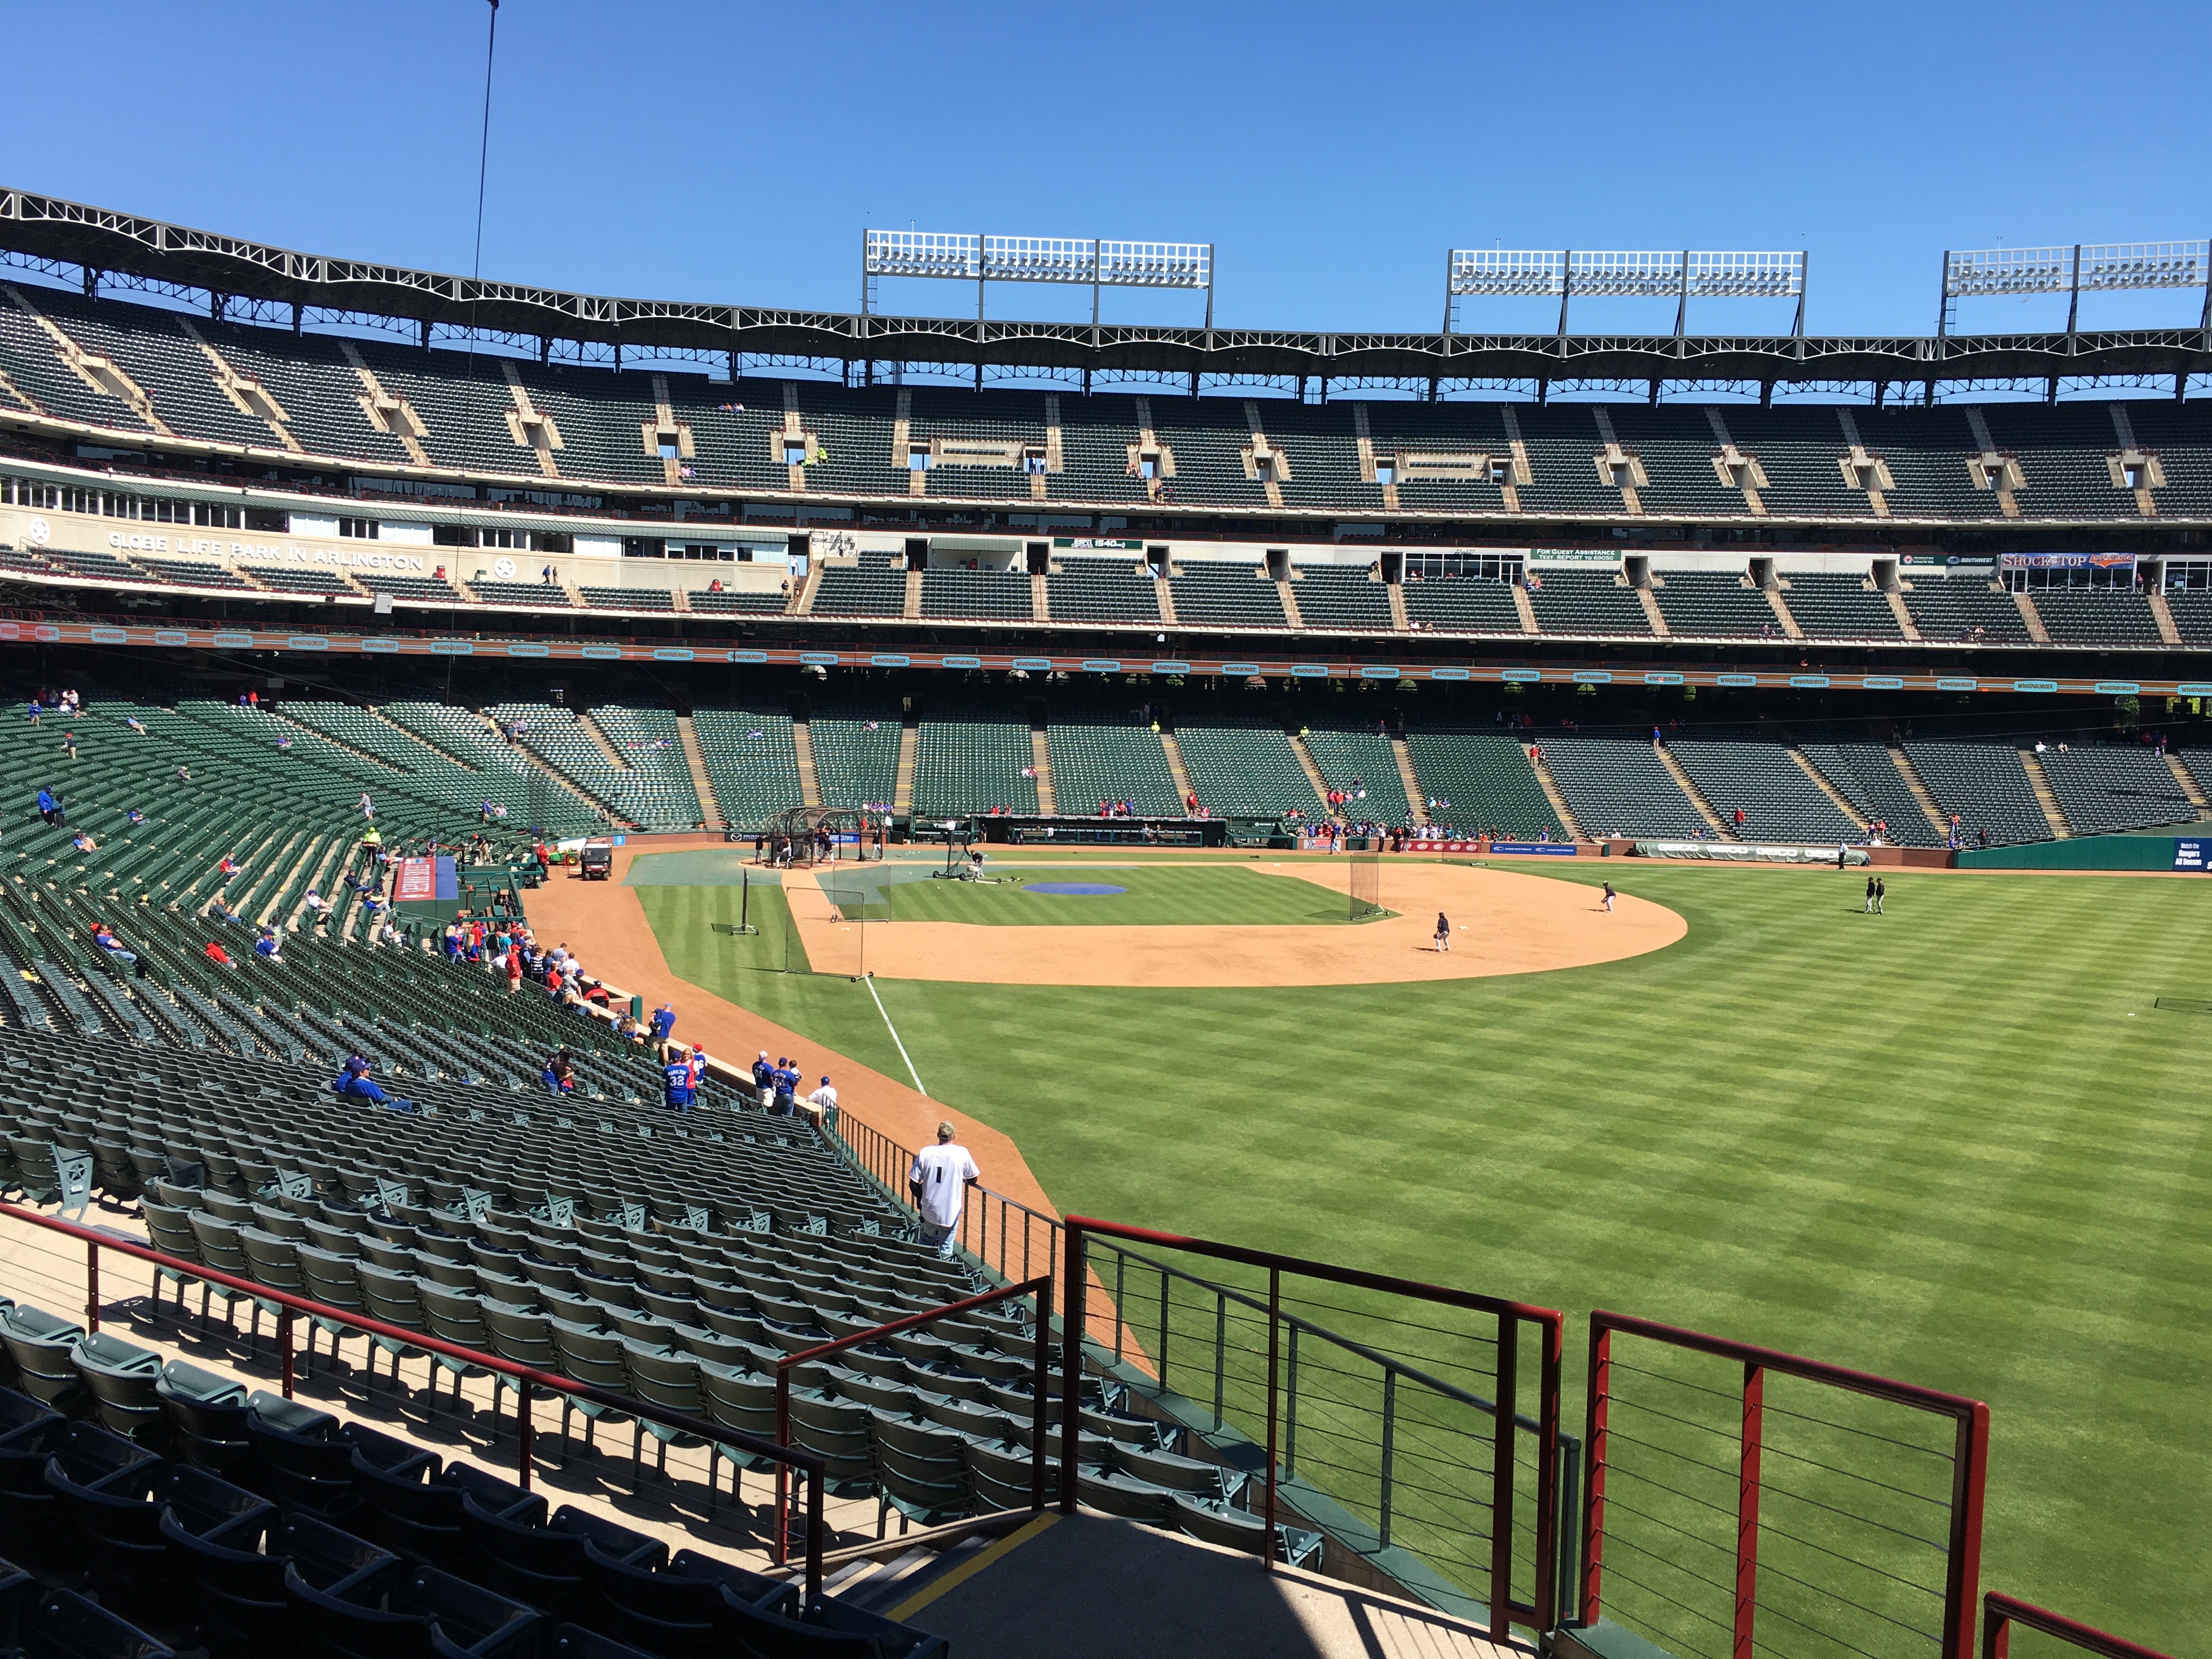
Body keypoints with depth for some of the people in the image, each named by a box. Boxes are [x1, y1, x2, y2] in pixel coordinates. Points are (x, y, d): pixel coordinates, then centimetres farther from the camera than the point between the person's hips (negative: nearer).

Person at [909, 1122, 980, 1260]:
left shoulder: (925, 1153, -7)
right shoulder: (962, 1153, -11)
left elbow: (913, 1184, -4)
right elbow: (973, 1179, 1)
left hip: (929, 1209, 2)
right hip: (950, 1212, -2)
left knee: (926, 1240, 25)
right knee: (946, 1247, 11)